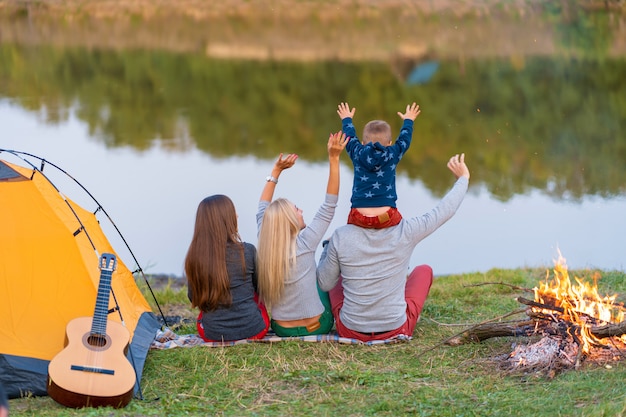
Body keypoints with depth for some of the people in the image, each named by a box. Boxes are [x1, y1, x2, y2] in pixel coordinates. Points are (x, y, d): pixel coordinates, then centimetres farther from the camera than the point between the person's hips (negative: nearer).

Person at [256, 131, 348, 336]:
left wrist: (276, 171, 5)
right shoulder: (304, 244, -23)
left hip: (282, 329, 4)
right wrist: (334, 159, -23)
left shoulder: (265, 247, -10)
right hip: (316, 328, -4)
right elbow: (329, 206, -20)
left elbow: (262, 211, 7)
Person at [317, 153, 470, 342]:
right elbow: (444, 210, -3)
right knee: (424, 270, 27)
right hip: (396, 330, -1)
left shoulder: (341, 238, -16)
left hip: (350, 331, 1)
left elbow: (325, 284, -3)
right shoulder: (405, 233, -17)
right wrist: (463, 178, 14)